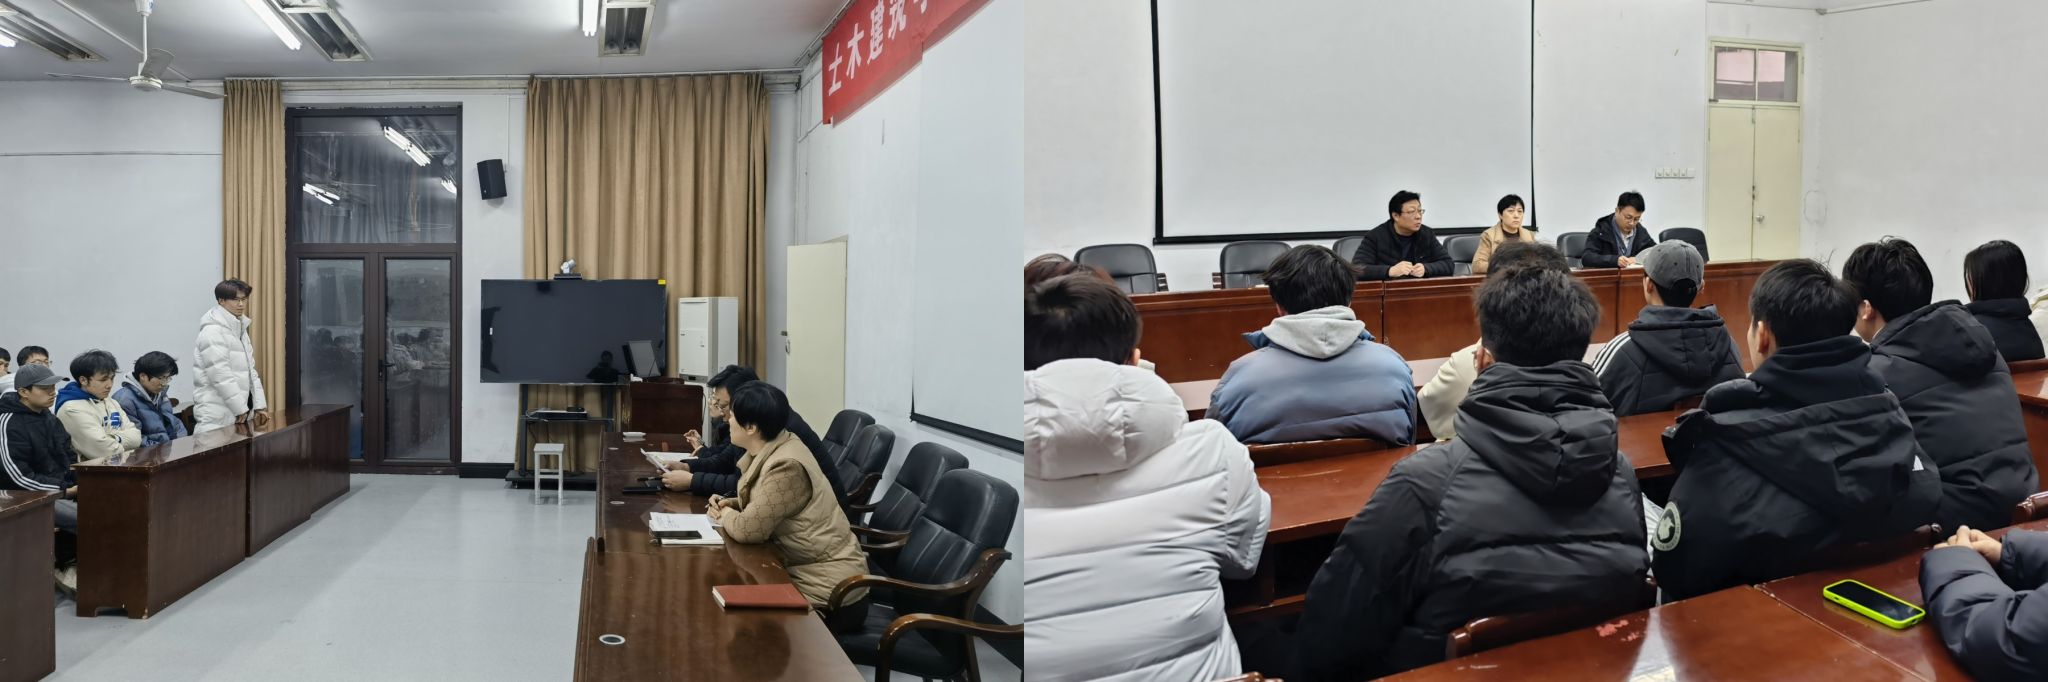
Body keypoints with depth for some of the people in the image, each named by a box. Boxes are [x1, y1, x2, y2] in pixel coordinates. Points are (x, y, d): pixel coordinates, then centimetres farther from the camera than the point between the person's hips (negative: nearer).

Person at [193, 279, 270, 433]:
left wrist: (259, 405, 9)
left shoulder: (240, 328, 15)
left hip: (240, 411, 8)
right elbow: (220, 376, -18)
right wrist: (240, 409, -16)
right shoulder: (213, 331, -12)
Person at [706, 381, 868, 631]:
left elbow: (748, 529, -24)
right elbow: (761, 503, 19)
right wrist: (731, 504, 1)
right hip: (808, 571, 8)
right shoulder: (775, 447, 3)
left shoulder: (785, 467, -25)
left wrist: (725, 514, -4)